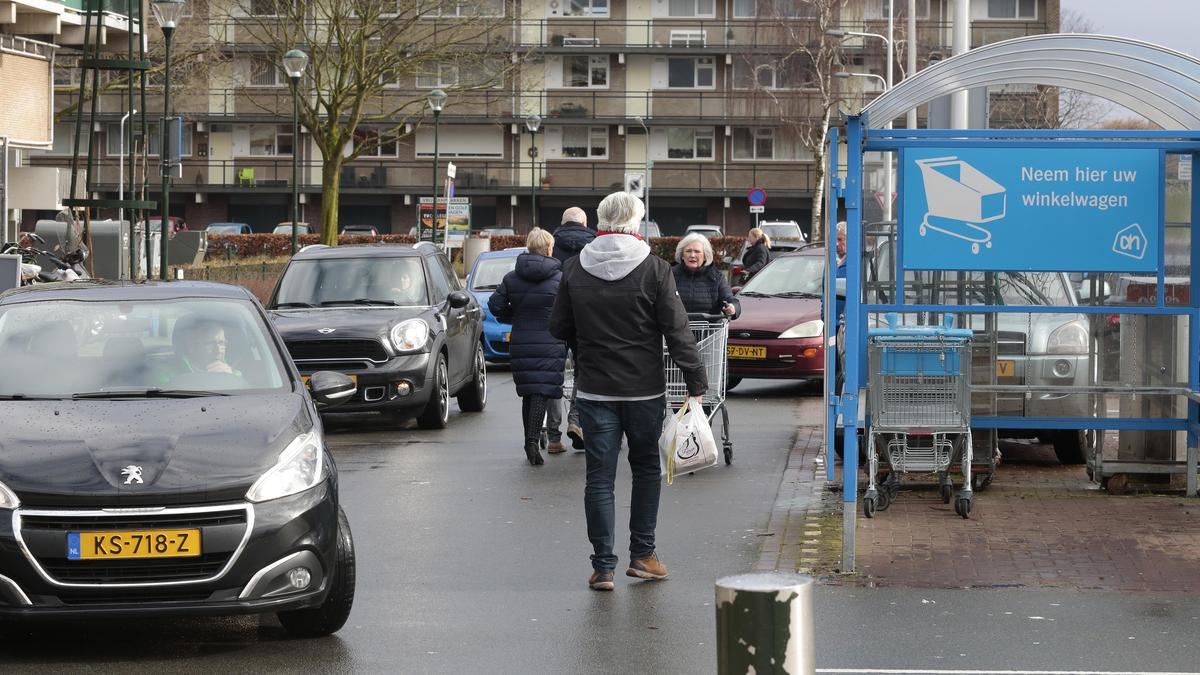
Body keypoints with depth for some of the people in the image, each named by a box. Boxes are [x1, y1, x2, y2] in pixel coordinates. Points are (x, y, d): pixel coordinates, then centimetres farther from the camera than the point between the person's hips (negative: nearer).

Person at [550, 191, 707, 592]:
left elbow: (559, 328, 8)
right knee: (646, 468, 16)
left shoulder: (575, 269, 0)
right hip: (644, 388, -1)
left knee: (599, 476, 3)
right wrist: (696, 381, -5)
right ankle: (642, 555, 17)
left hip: (594, 389, 1)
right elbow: (677, 330, -9)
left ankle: (603, 566, 1)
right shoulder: (653, 269, -8)